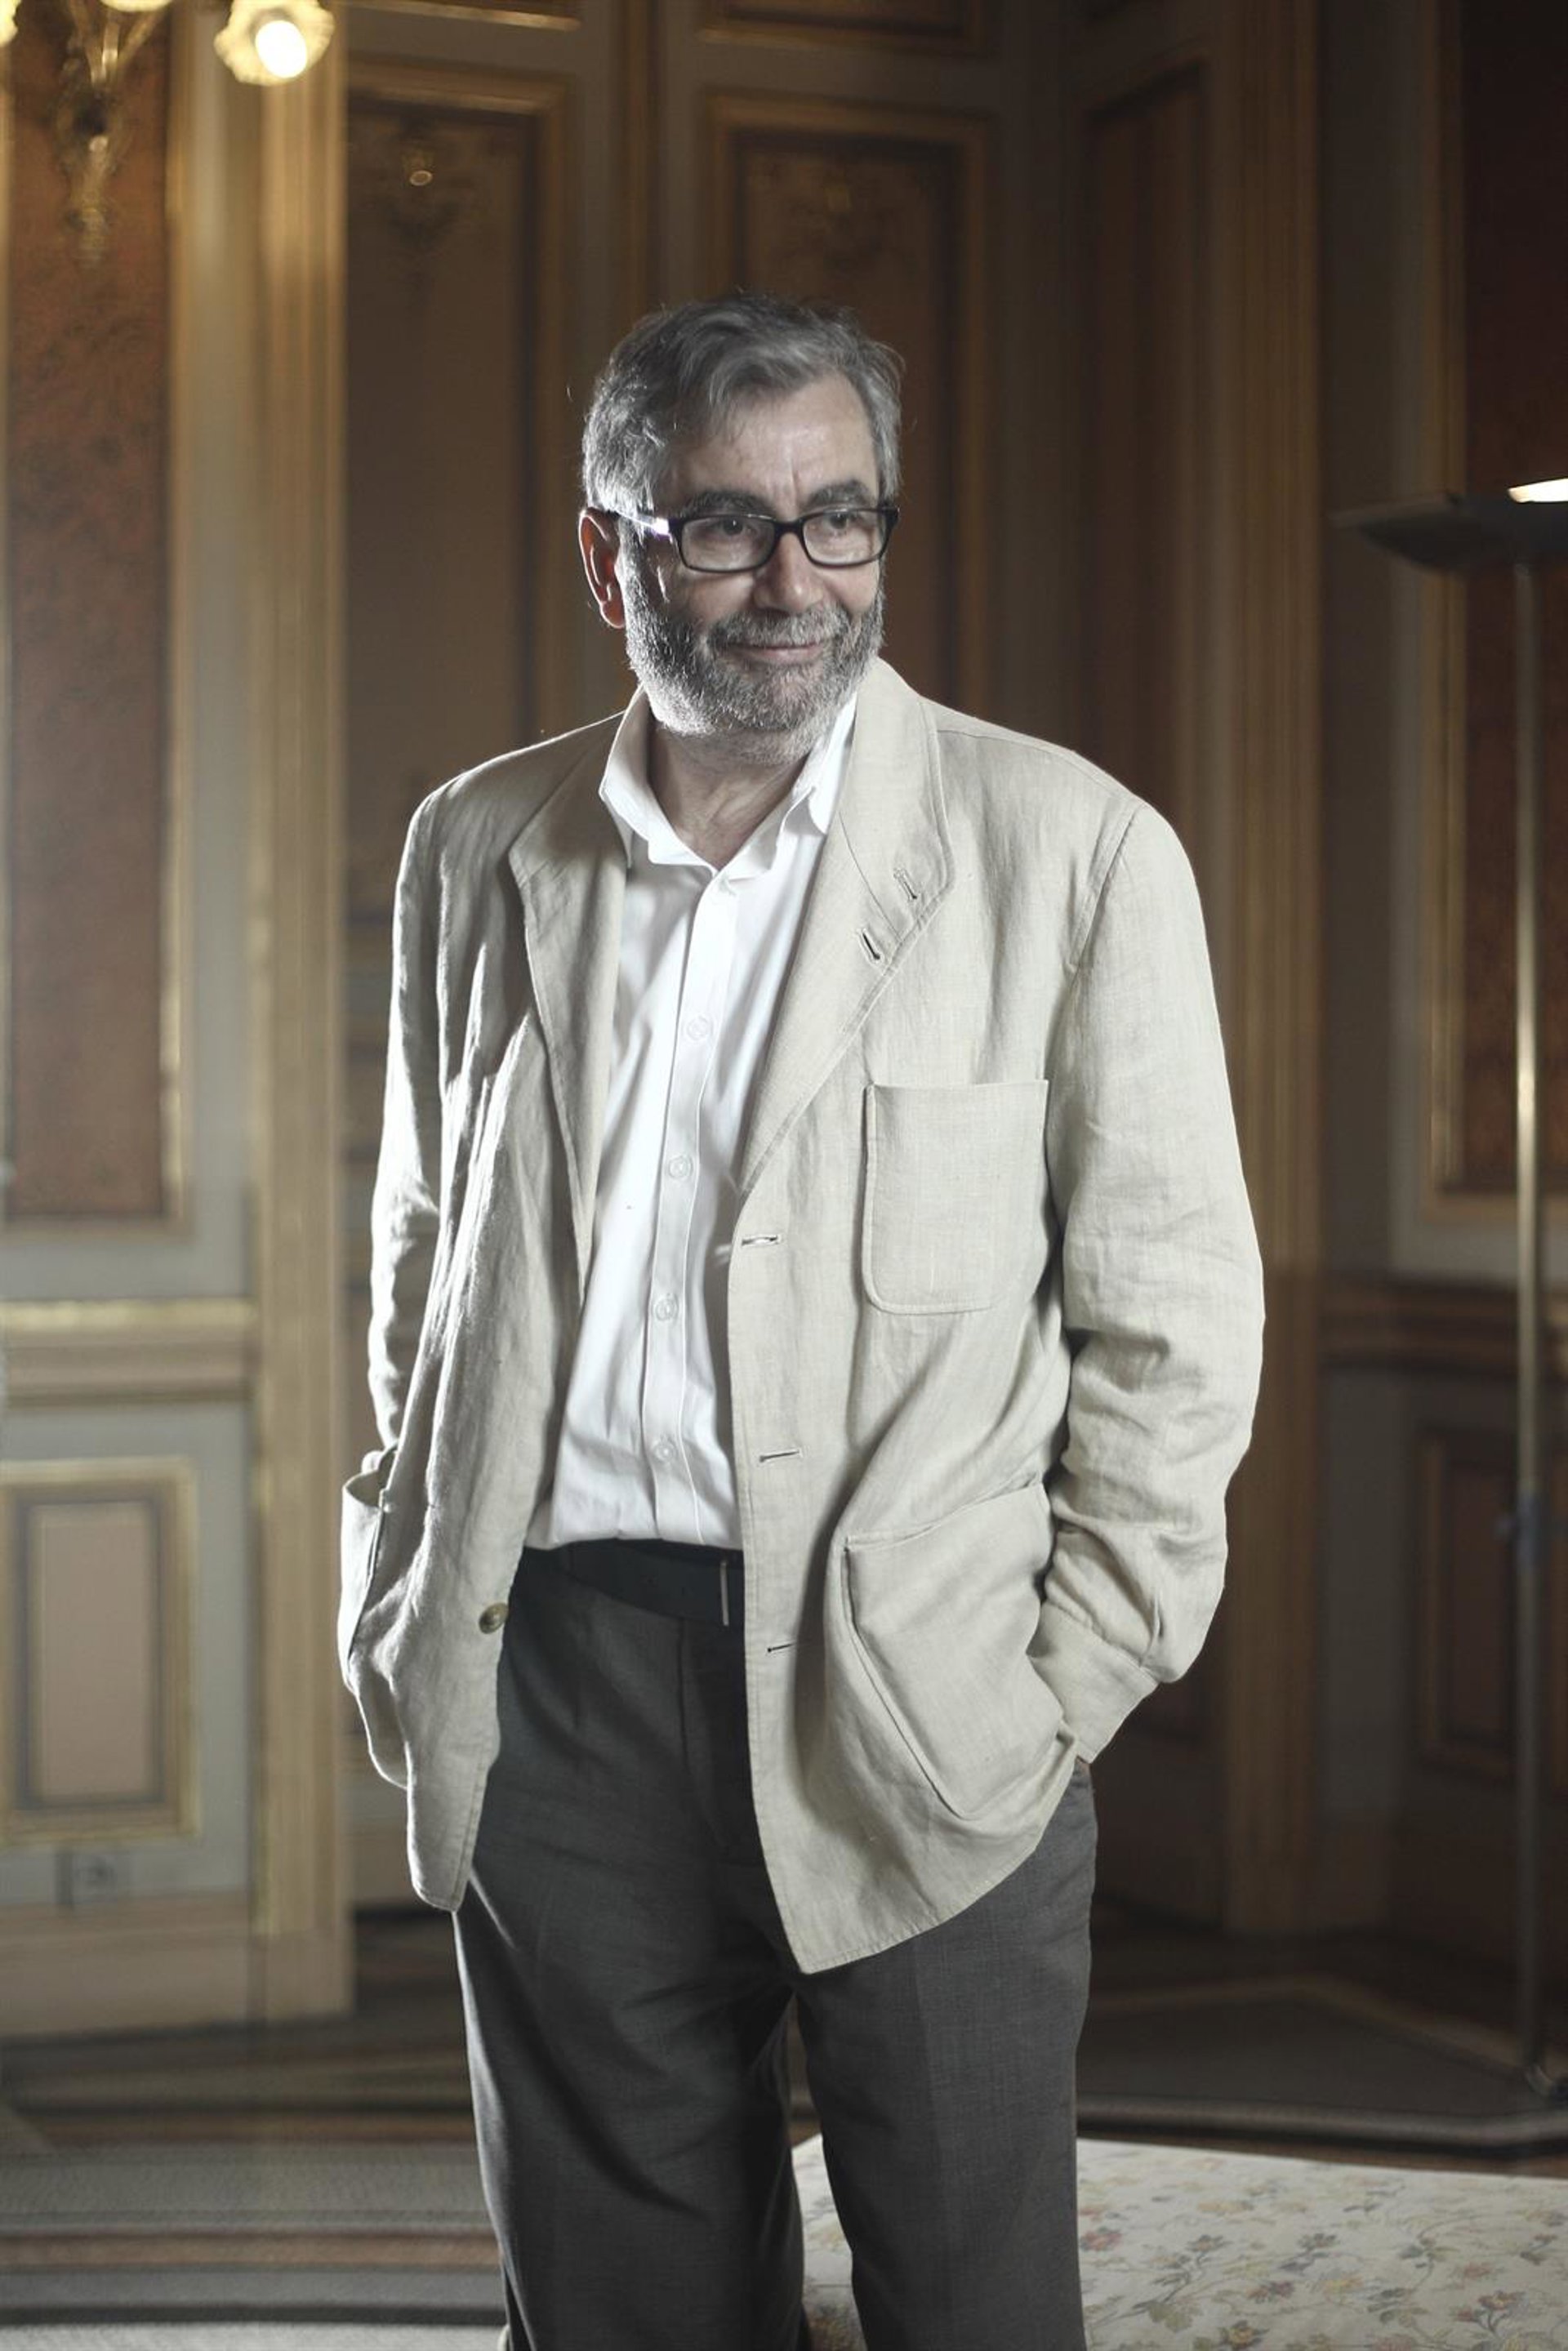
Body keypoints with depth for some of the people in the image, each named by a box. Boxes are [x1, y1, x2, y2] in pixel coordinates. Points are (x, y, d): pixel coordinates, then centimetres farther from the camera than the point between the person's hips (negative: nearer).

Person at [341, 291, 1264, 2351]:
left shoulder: (1073, 850, -3)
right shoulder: (479, 849, 9)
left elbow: (1172, 1313, -2)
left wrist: (1074, 1679, -6)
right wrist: (397, 1602, 11)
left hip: (919, 1715, -3)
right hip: (550, 1697, 3)